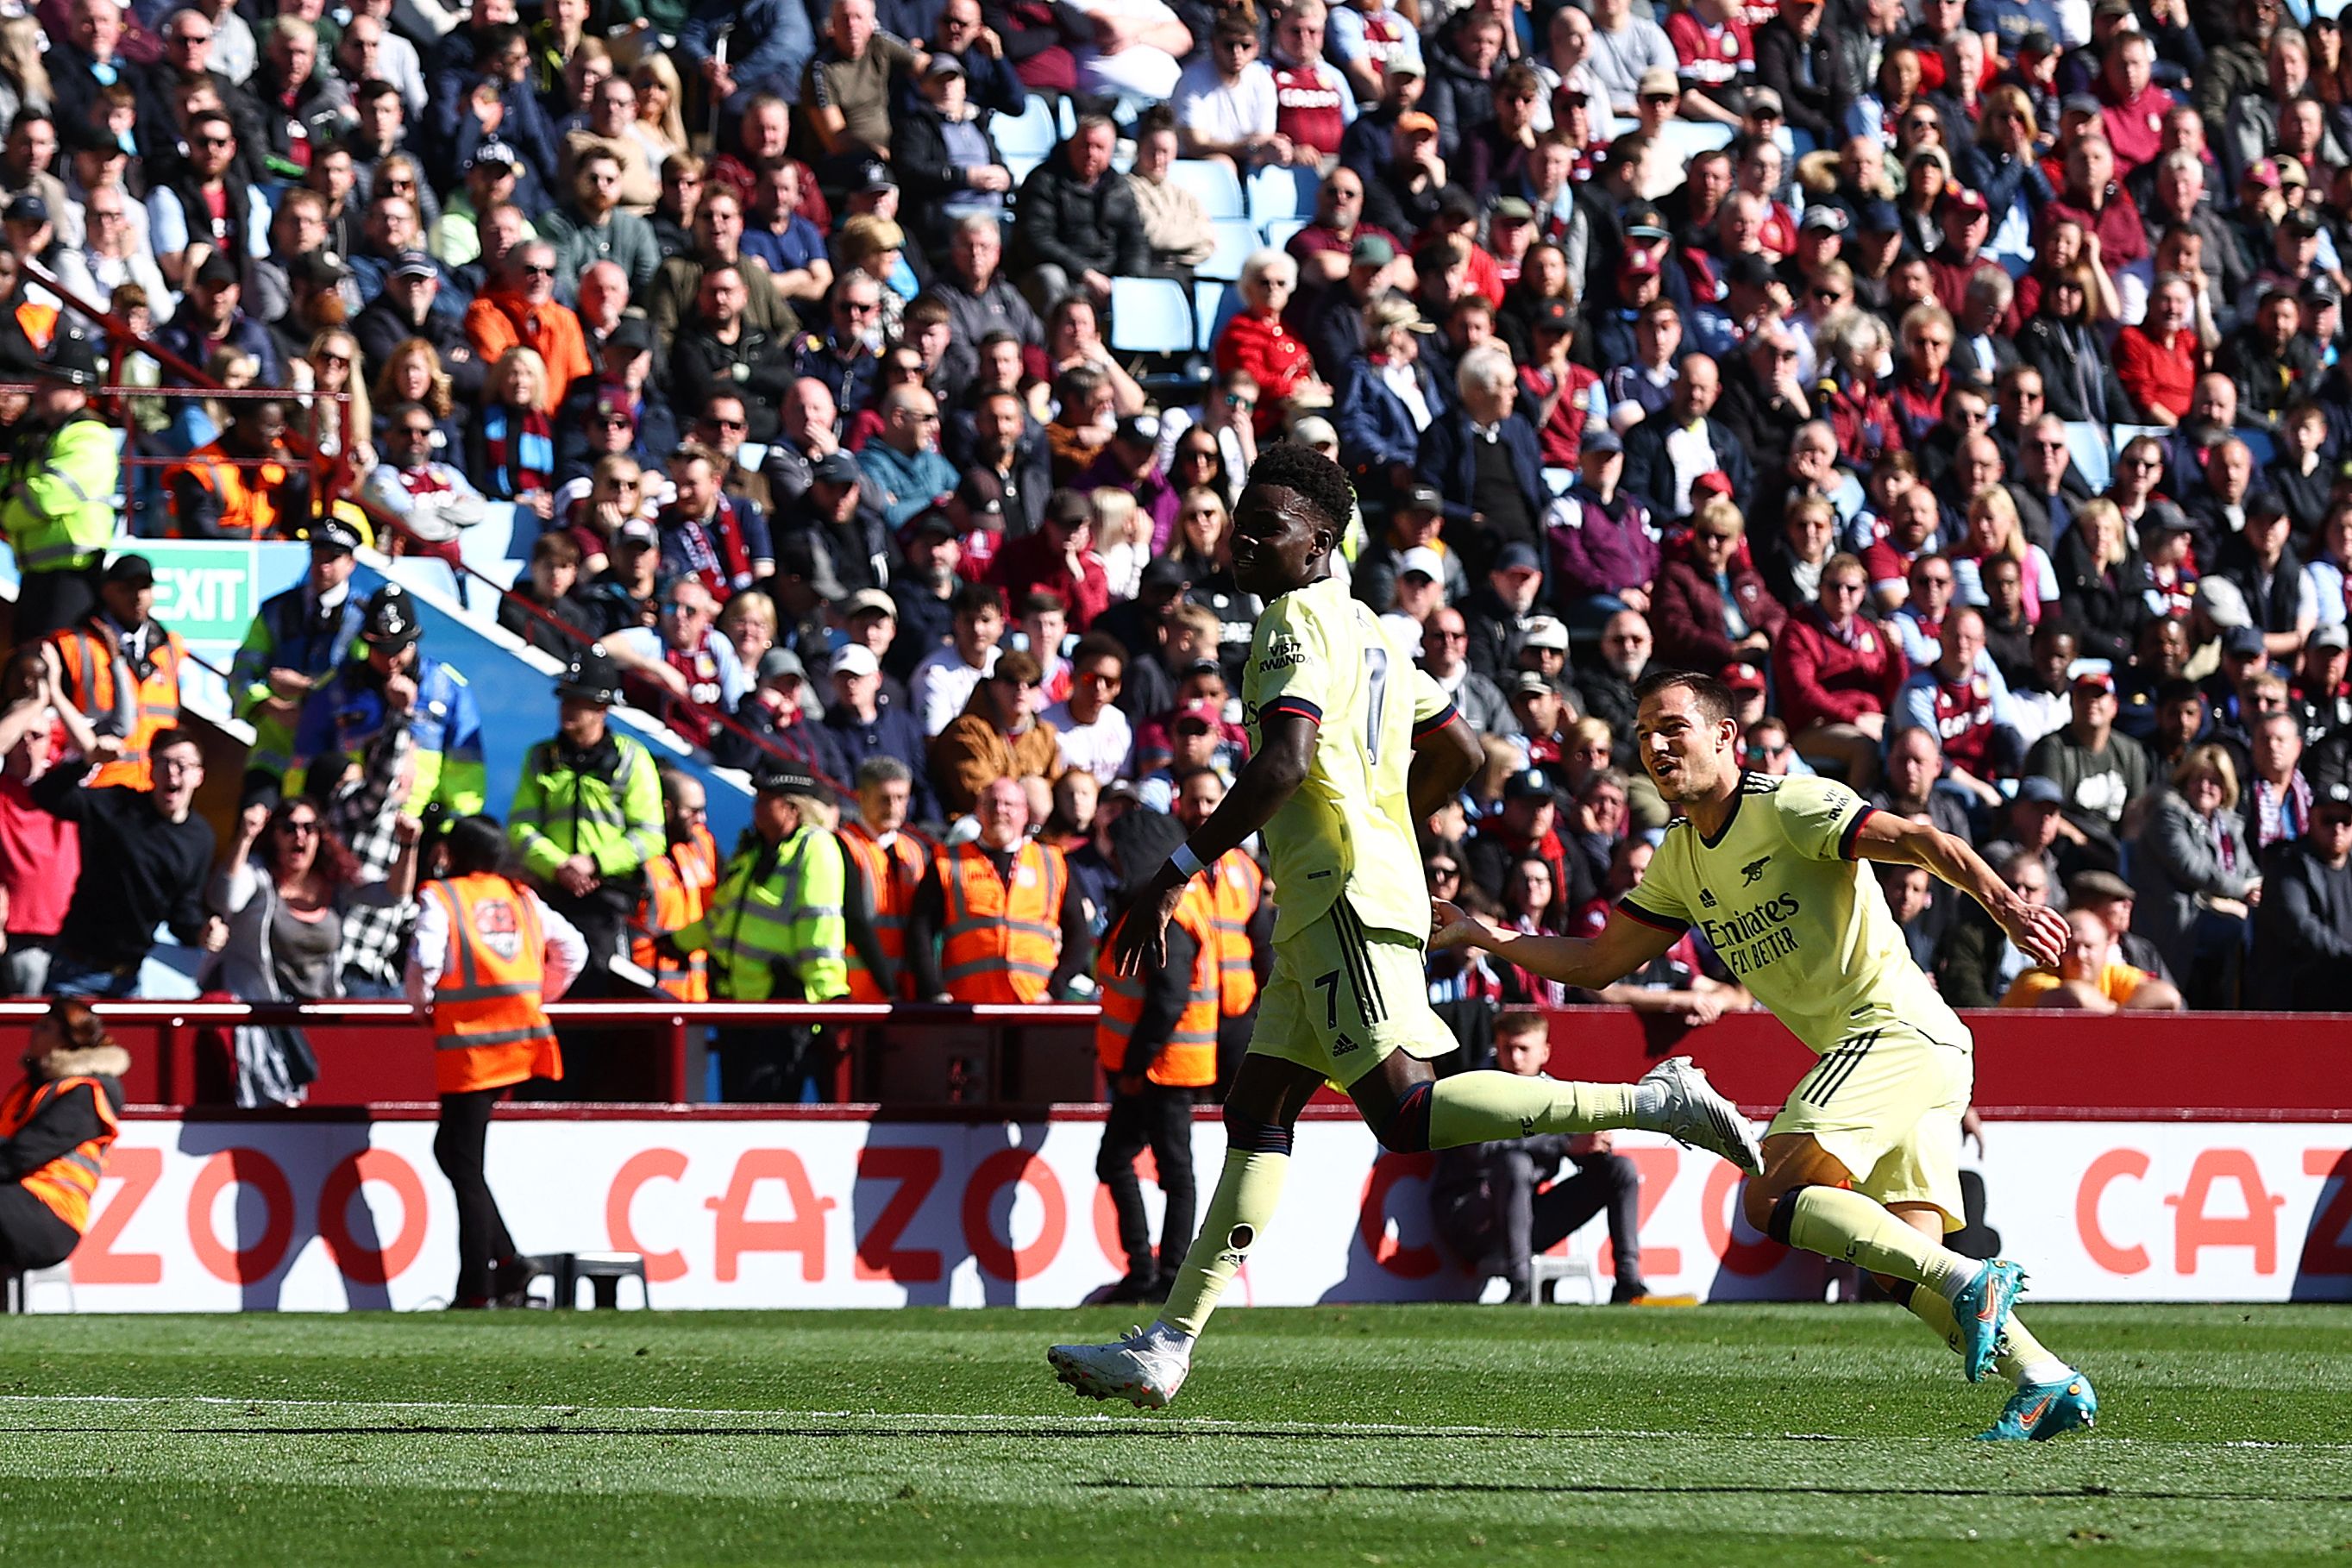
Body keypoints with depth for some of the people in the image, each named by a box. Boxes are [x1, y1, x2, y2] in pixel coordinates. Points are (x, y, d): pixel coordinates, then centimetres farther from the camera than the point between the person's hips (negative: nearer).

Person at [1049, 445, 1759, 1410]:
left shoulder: (1299, 620, -8)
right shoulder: (1367, 631, 21)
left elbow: (1286, 763, -23)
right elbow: (1458, 756, 28)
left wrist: (1177, 872, -21)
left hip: (1346, 896, -10)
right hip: (1320, 913, 10)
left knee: (1405, 1111, -18)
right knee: (1256, 1114, 7)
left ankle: (1651, 1102, -20)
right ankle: (1168, 1347, 5)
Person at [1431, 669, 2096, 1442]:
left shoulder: (1792, 806, -6)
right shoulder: (1681, 858, 18)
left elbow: (1920, 842, -16)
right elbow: (1601, 962, 24)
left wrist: (2004, 904, -31)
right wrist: (1491, 939, 12)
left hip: (1895, 1026, -9)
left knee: (1771, 1197, -20)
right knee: (1907, 1270, 0)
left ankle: (1970, 1282, -26)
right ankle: (2047, 1382, -2)